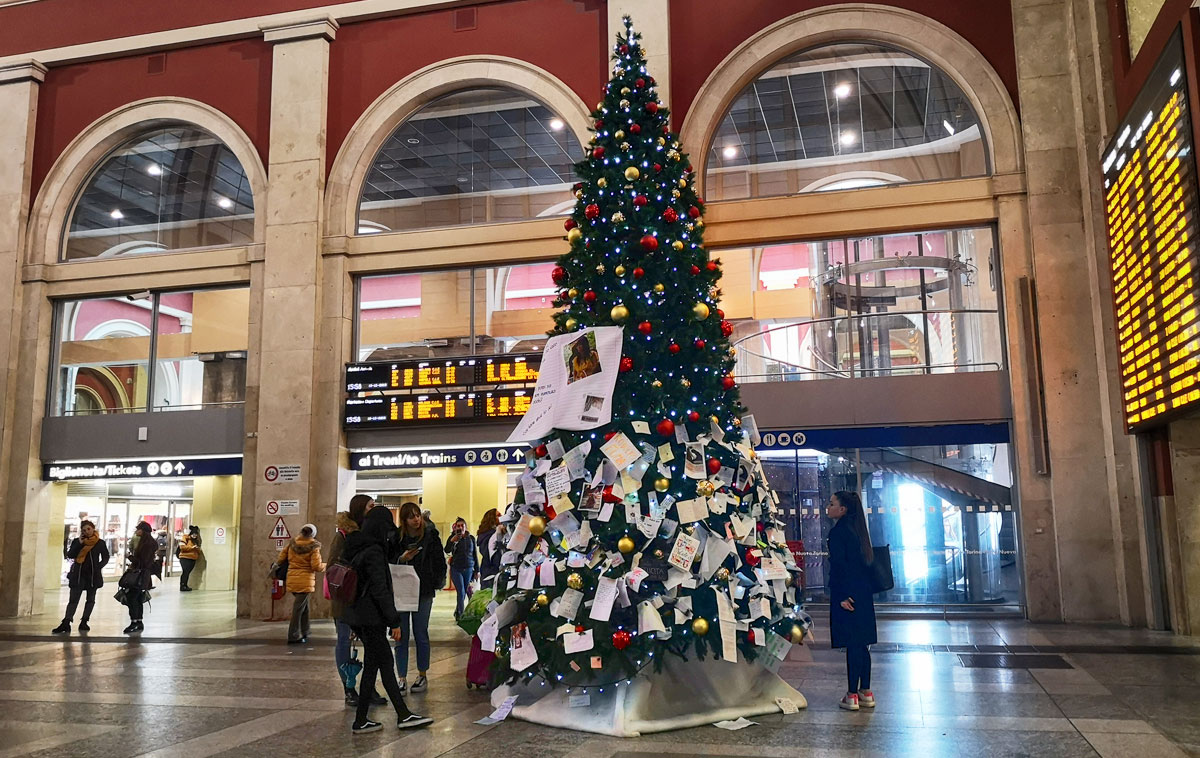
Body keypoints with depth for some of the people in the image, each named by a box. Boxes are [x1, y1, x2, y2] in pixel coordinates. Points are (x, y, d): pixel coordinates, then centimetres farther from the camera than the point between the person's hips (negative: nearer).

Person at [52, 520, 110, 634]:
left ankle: (84, 622, 15)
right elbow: (70, 555, -6)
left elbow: (105, 558, 8)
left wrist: (99, 567, -8)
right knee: (73, 600, -7)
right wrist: (79, 543, -13)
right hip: (78, 574, -1)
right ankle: (66, 623, -14)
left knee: (90, 599, 6)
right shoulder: (77, 541, 4)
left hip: (93, 575, 1)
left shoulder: (101, 543, 1)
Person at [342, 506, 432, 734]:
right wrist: (394, 621, -16)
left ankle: (403, 715, 14)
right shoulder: (373, 552, -18)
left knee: (384, 661, 11)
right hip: (371, 616, -9)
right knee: (372, 665, 0)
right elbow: (380, 590, -20)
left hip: (356, 614, 9)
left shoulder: (354, 548, 11)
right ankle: (360, 721, 8)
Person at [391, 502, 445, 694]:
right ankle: (402, 678, 11)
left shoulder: (431, 536, -2)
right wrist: (402, 559, -15)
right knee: (401, 635, 3)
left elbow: (439, 561, 4)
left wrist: (438, 581, -3)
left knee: (421, 634, 7)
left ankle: (422, 676, 19)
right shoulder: (395, 537, -1)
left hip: (423, 591, -1)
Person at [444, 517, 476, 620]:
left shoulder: (471, 538, 7)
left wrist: (476, 571, 11)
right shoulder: (452, 537, 1)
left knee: (465, 592, 7)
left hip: (469, 568, 3)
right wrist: (452, 541, -31)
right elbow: (447, 551, -13)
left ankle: (457, 613, 25)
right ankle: (460, 615, -8)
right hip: (456, 568, -3)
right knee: (461, 592, -11)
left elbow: (474, 555, 12)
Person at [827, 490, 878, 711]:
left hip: (847, 595, -8)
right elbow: (865, 562, 16)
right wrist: (864, 590, 19)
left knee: (852, 645, -4)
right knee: (862, 644, 13)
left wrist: (842, 596, -17)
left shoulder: (837, 532, -13)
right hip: (863, 594, 9)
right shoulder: (856, 530, 12)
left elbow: (839, 566, -18)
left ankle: (852, 696, 1)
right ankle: (866, 693, 19)